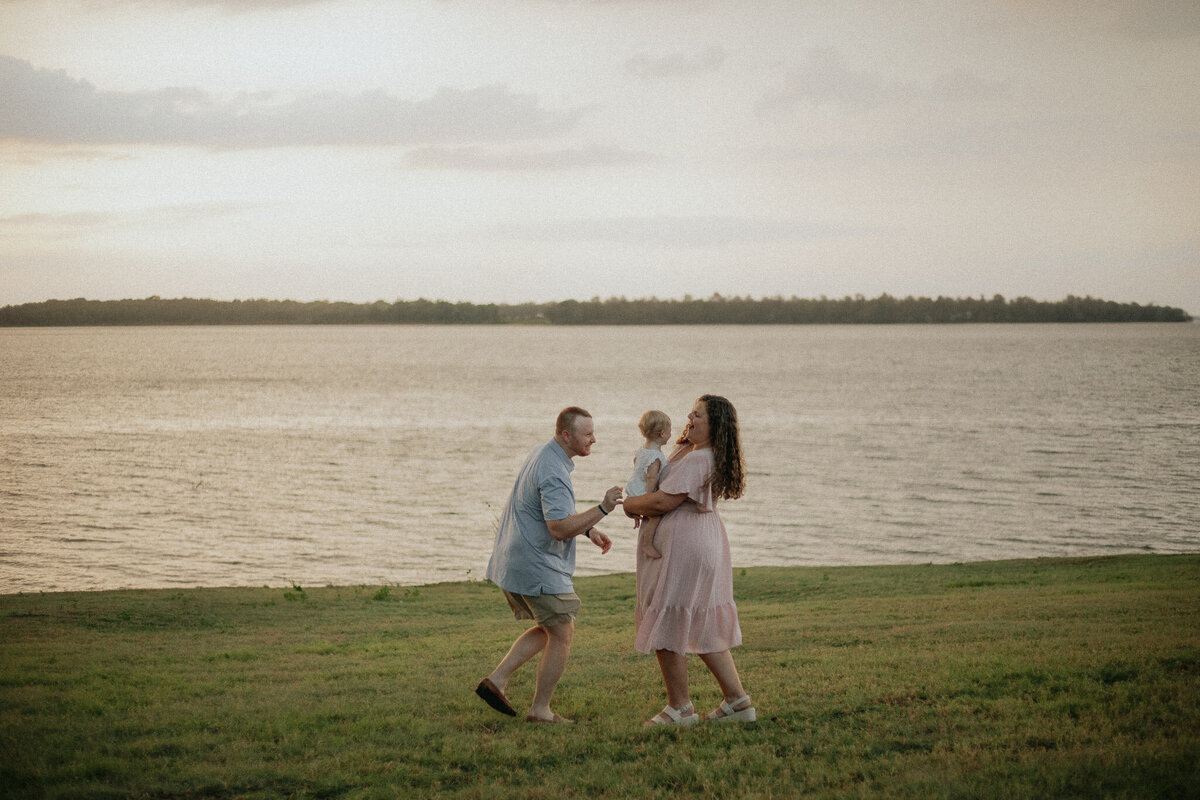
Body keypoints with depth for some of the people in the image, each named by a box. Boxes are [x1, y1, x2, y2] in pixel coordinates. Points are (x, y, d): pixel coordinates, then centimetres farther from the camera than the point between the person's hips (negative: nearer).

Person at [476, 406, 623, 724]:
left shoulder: (544, 454, 11)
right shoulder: (554, 473, -22)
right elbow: (560, 528, -32)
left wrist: (588, 530, 17)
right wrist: (602, 509, -31)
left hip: (514, 562, 10)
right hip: (537, 567, -10)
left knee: (548, 631, 20)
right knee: (562, 634, 2)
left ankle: (497, 680, 13)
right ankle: (540, 710, 8)